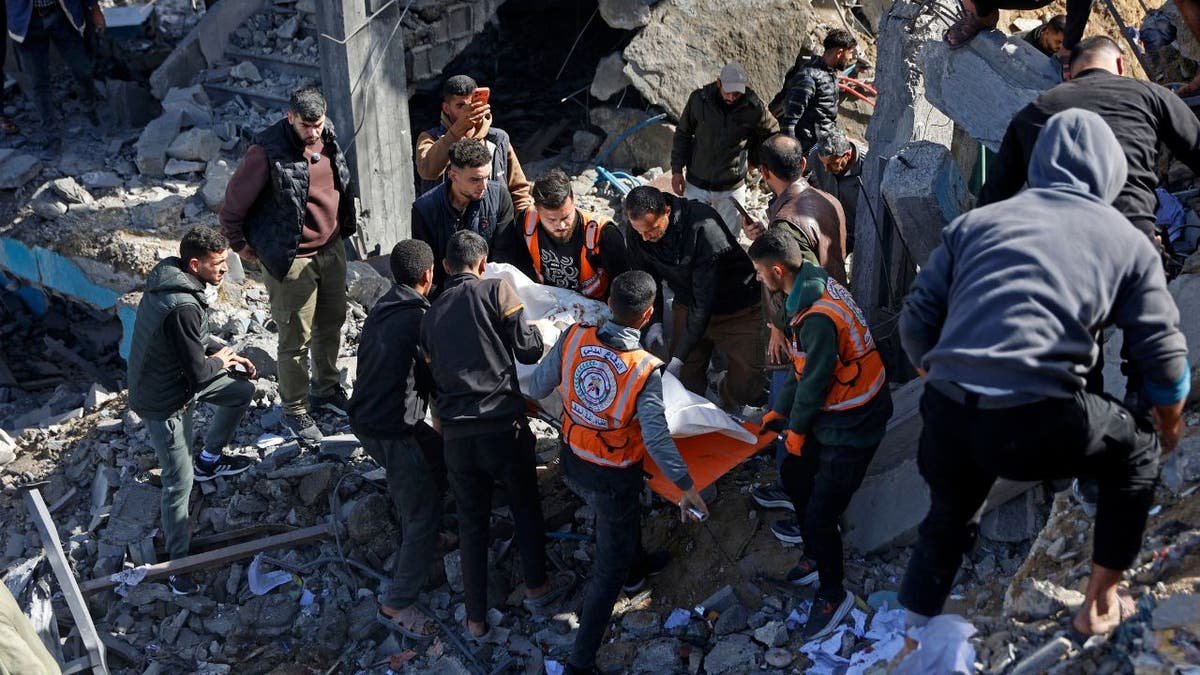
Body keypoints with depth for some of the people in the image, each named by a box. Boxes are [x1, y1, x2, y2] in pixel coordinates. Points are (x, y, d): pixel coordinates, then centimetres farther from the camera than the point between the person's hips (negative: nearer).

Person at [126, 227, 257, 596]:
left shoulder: (169, 279, -3)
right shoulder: (183, 307, -33)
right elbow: (198, 373, -27)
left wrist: (226, 356, 7)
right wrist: (220, 361, -6)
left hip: (178, 376, 9)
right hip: (164, 401, -9)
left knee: (242, 390, 21)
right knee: (179, 482, -2)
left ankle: (209, 460, 37)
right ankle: (180, 562, 12)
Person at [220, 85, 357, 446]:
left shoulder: (328, 137, -1)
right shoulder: (268, 151, -22)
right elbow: (233, 205, -13)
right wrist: (241, 244, -2)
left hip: (332, 249, 7)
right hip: (292, 260, -7)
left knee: (332, 324, 20)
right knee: (296, 339, 3)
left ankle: (327, 389, 40)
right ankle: (295, 410, 19)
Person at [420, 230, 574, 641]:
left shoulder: (430, 315, 11)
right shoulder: (496, 291, -4)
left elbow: (434, 377, 16)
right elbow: (529, 351, -6)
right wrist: (530, 328, 14)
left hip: (455, 433, 3)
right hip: (503, 424, -3)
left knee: (471, 520, 15)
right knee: (525, 503, 20)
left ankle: (476, 619, 20)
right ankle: (536, 588, 34)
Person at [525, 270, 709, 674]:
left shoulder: (573, 338, -17)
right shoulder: (645, 371, -28)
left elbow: (537, 387, -5)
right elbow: (657, 439, -26)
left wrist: (530, 400, 19)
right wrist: (685, 485, -14)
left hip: (572, 462, 5)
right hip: (612, 479, -5)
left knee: (624, 514, 36)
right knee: (610, 567, 12)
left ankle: (635, 560, 64)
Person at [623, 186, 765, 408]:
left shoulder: (704, 228, -34)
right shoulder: (637, 235, -15)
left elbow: (704, 300, -31)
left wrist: (679, 357, -30)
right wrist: (654, 322, -14)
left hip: (738, 310, -5)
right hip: (688, 306, 5)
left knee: (745, 388, -9)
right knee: (685, 381, -2)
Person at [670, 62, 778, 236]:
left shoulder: (754, 107, -12)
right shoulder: (699, 99, -11)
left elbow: (772, 134, 8)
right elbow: (683, 134, 3)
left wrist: (754, 159, 5)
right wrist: (677, 170, 1)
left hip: (731, 189, 0)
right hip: (697, 184, 0)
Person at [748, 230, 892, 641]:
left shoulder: (818, 318, -32)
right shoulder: (816, 287, -1)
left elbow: (814, 380, -21)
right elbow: (803, 367, 9)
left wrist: (797, 429, -4)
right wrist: (779, 411, 12)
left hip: (852, 426, -10)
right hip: (833, 411, 10)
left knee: (819, 516, -4)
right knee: (794, 476, 22)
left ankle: (833, 595, 19)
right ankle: (816, 559, 41)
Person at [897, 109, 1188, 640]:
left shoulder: (976, 221, 17)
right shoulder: (1127, 241, 12)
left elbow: (916, 324, 13)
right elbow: (1164, 356, 14)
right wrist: (1169, 426, 34)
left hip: (947, 416, 3)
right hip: (1039, 424, -3)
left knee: (946, 518, 30)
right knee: (1136, 450, 27)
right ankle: (1099, 605, 34)